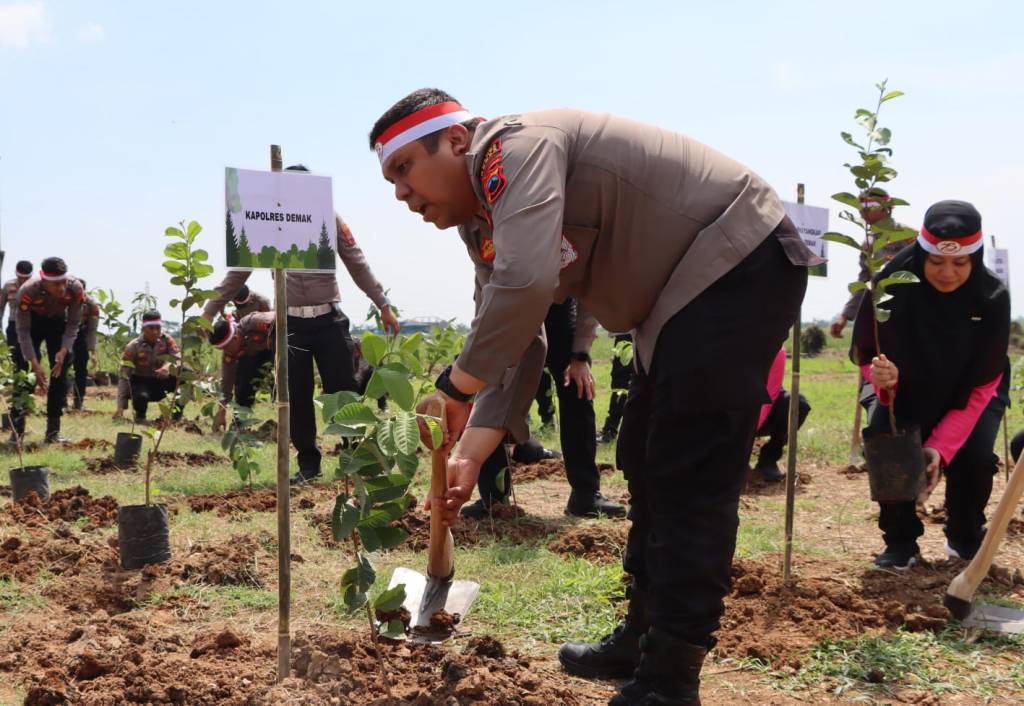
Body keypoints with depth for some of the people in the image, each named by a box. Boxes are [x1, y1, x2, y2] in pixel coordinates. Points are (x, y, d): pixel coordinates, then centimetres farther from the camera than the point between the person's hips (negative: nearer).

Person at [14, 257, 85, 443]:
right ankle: (17, 430, -4)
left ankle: (53, 431, 0)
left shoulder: (75, 289, -33)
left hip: (58, 322, 2)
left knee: (59, 374, -4)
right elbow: (23, 331, -28)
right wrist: (34, 363, -34)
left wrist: (64, 351, -29)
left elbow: (73, 324, -17)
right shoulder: (27, 291, -38)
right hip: (33, 322, -2)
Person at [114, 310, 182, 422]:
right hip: (141, 382, -2)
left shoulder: (166, 340, -7)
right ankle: (140, 415, 0)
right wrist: (121, 406, -24)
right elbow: (124, 376, -16)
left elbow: (179, 358, -19)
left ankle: (177, 412, -8)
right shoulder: (133, 346, -14)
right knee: (141, 396, -39)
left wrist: (169, 365, -45)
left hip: (161, 382, 2)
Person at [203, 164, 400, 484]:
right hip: (291, 323, 1)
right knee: (297, 397, 4)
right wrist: (209, 312, 3)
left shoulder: (329, 219, 2)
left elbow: (358, 265, 6)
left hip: (329, 320, -1)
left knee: (343, 392, 0)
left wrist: (383, 306, 4)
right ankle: (308, 464, 15)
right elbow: (238, 273, 6)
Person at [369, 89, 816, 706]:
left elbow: (525, 284, -37)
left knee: (693, 475, -11)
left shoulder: (516, 146, -21)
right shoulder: (483, 227, 9)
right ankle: (645, 636, 28)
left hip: (742, 262, -11)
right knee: (647, 463, 15)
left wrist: (455, 387, -24)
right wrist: (470, 456, -2)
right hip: (686, 289, 11)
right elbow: (515, 347, 8)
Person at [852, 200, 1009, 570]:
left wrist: (941, 445, -33)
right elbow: (865, 352, -16)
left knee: (974, 456, -24)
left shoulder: (992, 298, -27)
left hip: (969, 392, 0)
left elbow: (979, 386, -23)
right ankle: (900, 539, -3)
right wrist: (881, 374, -41)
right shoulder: (893, 283, -28)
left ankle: (966, 536, 9)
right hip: (909, 388, 0)